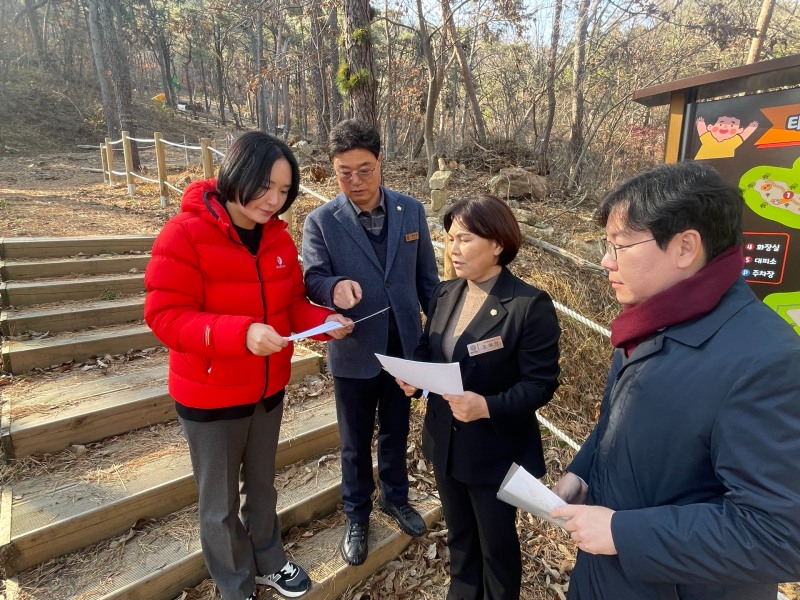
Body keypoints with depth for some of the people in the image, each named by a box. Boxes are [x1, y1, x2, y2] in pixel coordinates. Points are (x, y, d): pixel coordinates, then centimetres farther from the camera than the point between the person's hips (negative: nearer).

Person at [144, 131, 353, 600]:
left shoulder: (278, 237, -2)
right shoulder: (184, 234, -20)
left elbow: (292, 302, 5)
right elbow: (165, 316, -22)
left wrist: (325, 321, -16)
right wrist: (241, 333, -36)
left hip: (269, 389, 5)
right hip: (210, 397, -5)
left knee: (263, 486, 25)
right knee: (221, 503, 16)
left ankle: (269, 561, 50)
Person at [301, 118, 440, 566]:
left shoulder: (412, 210, -2)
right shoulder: (320, 221, -9)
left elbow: (427, 277, 3)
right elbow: (313, 279, -17)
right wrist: (335, 288, -40)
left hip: (405, 346, 2)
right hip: (354, 353, -2)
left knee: (396, 432, 22)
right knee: (356, 442, 17)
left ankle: (395, 497, 49)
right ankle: (357, 515, 42)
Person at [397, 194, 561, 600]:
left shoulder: (530, 305, -20)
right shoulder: (445, 293, -1)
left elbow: (540, 385, -19)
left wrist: (487, 407, -34)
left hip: (496, 451, -6)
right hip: (445, 441, 6)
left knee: (496, 541, 19)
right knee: (458, 532, 27)